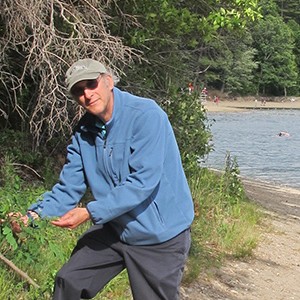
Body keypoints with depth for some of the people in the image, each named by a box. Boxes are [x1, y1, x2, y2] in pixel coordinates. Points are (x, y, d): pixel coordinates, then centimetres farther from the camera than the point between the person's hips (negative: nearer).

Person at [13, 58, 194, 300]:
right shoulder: (83, 132, 1)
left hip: (161, 236, -6)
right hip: (113, 230, 6)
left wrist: (91, 212, -28)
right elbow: (68, 188, 1)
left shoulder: (146, 115, -21)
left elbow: (143, 180, -27)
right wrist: (37, 214, -17)